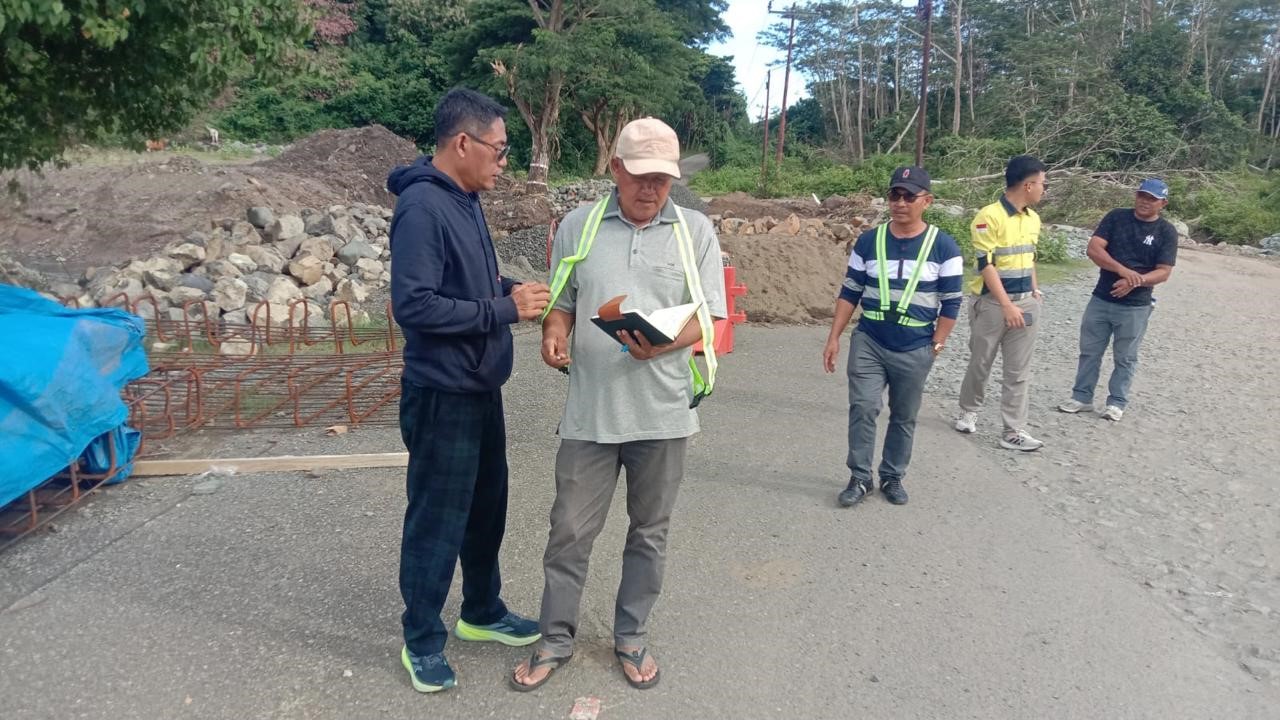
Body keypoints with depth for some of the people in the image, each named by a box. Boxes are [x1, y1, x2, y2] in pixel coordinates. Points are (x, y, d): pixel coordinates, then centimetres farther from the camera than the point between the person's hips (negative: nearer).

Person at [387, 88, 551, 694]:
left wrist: (508, 290, 0)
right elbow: (414, 304, -26)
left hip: (481, 388, 9)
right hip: (443, 394, -9)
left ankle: (483, 613, 38)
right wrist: (505, 310, -21)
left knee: (487, 507, 20)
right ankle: (422, 640, 24)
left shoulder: (467, 199, 10)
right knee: (437, 521, 5)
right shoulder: (422, 205, -19)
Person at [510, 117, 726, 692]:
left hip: (663, 412, 0)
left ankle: (630, 637, 34)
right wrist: (553, 336, -12)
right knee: (570, 531, 8)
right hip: (590, 411, 1)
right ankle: (556, 640, 28)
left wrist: (662, 344, -23)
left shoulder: (696, 231, 1)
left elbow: (708, 317, -3)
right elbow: (561, 303, 10)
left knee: (649, 532, 14)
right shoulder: (577, 226, 4)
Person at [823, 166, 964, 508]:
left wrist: (936, 344, -4)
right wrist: (834, 337, 1)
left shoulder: (943, 246, -4)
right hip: (868, 342, 1)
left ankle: (893, 477, 27)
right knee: (862, 408, -6)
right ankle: (859, 478, 8)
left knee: (904, 417, 11)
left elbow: (952, 301, -1)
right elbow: (849, 292, 5)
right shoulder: (869, 240, 2)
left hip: (915, 349, -1)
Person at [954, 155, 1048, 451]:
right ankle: (968, 412, 32)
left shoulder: (1033, 218, 9)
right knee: (980, 363, 10)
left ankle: (1013, 431, 10)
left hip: (1026, 303, 6)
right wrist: (1007, 305, -21)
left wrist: (1035, 291, 11)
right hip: (992, 303, -6)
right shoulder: (989, 216, -16)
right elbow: (986, 264, -19)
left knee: (1019, 371, 5)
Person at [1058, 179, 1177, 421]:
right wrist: (1123, 270, -24)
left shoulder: (1166, 232, -3)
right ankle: (1082, 397, 22)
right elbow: (1094, 249, -11)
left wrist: (1136, 281, -26)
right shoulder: (1116, 217, 0)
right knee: (1089, 351, 9)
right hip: (1100, 299, 2)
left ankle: (1116, 403, 21)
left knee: (1125, 358, 9)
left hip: (1135, 307, -2)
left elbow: (1163, 272, -7)